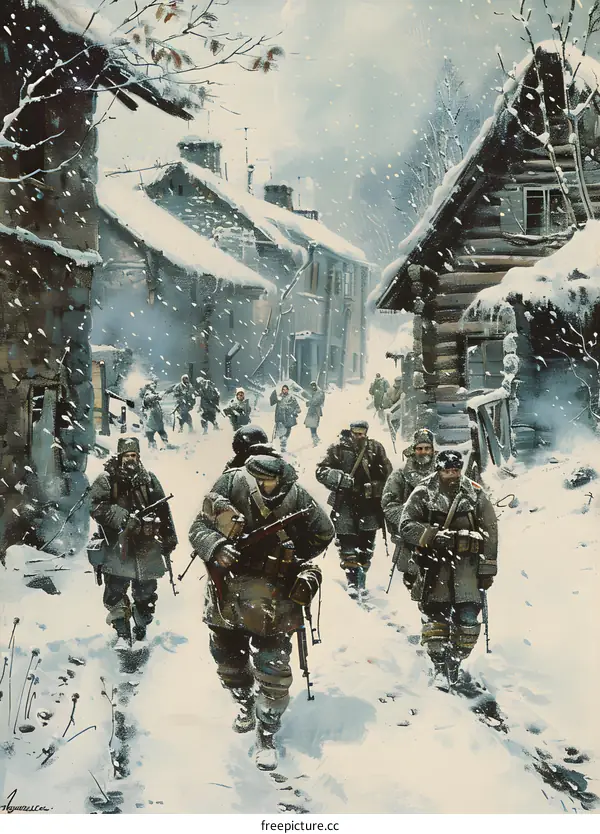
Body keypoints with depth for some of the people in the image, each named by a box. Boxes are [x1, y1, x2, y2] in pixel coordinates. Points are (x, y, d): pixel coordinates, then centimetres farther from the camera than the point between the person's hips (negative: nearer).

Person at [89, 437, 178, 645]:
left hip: (147, 547, 3)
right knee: (116, 591, -3)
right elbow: (97, 507, -15)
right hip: (117, 546, -3)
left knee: (146, 593, 11)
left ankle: (141, 633, 27)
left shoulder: (148, 479, 9)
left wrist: (169, 538, 13)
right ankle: (122, 634, 11)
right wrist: (123, 518, -24)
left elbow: (163, 510, 14)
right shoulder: (106, 479, -2)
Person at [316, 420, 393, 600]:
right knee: (347, 543, -8)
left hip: (369, 504, 2)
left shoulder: (375, 448, 4)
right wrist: (342, 479, -16)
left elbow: (387, 474, 7)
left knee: (366, 544, 6)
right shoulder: (338, 449, -1)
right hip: (345, 503, -2)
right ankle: (352, 581, -2)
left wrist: (373, 488, -6)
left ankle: (361, 579, 21)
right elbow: (321, 472, -2)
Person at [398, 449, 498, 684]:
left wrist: (488, 568, 6)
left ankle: (455, 663, 10)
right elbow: (406, 527, -3)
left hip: (466, 562, 1)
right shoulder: (423, 494, 2)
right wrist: (433, 535, -18)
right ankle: (439, 666, 7)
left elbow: (490, 533, 9)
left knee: (468, 616, -7)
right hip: (432, 562, -1)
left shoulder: (476, 495, 7)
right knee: (434, 616, -4)